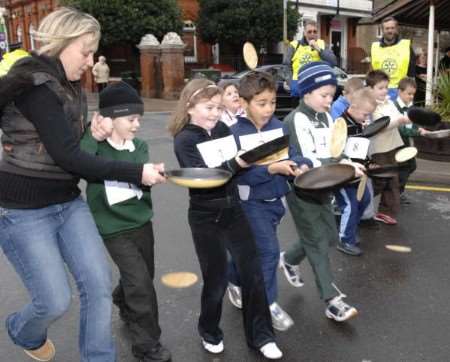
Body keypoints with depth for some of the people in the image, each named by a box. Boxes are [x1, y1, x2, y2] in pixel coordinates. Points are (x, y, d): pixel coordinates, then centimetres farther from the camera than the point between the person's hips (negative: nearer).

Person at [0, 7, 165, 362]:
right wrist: (137, 173, -21)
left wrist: (95, 135, -5)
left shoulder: (72, 88, 9)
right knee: (56, 301, 0)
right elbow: (66, 157, -24)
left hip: (69, 202, 8)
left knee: (99, 284, 3)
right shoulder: (32, 83, -19)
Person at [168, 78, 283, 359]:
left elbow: (240, 163, 11)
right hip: (205, 216, -4)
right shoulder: (184, 140, -10)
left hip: (233, 209, 5)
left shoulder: (223, 130, 5)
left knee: (253, 271, 5)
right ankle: (210, 332, 32)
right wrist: (235, 163, -33)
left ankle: (261, 336, 20)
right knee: (216, 278, 6)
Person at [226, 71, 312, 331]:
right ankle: (268, 303, 10)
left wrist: (301, 166, -23)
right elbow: (239, 174, -23)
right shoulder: (236, 134, -17)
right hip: (251, 202, -6)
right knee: (269, 250, -7)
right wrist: (272, 168, -30)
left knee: (250, 248, 20)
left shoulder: (279, 127, 0)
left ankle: (236, 282, 45)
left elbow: (291, 155, -1)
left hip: (275, 200, 6)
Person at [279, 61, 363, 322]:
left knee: (330, 237, 16)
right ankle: (333, 301, 5)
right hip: (302, 190, -8)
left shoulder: (326, 117, 10)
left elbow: (334, 151, 12)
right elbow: (305, 161, -22)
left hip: (322, 188, 8)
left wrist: (349, 165, -7)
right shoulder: (296, 120, -16)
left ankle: (289, 259, 38)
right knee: (319, 243, -2)